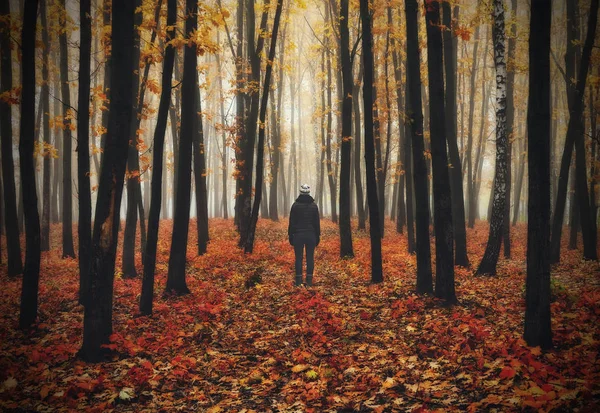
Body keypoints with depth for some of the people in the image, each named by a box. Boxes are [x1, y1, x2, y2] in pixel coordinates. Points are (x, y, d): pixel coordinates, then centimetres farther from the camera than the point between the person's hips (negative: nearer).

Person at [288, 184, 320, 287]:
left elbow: (291, 222, -1)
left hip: (298, 235, -1)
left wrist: (290, 235, 5)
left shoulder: (295, 205, -2)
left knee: (298, 257, 1)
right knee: (310, 257, 3)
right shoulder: (314, 206, 3)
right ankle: (309, 280, 3)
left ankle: (298, 281, -1)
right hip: (311, 235, 2)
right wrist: (317, 236, 13)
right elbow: (317, 222, 6)